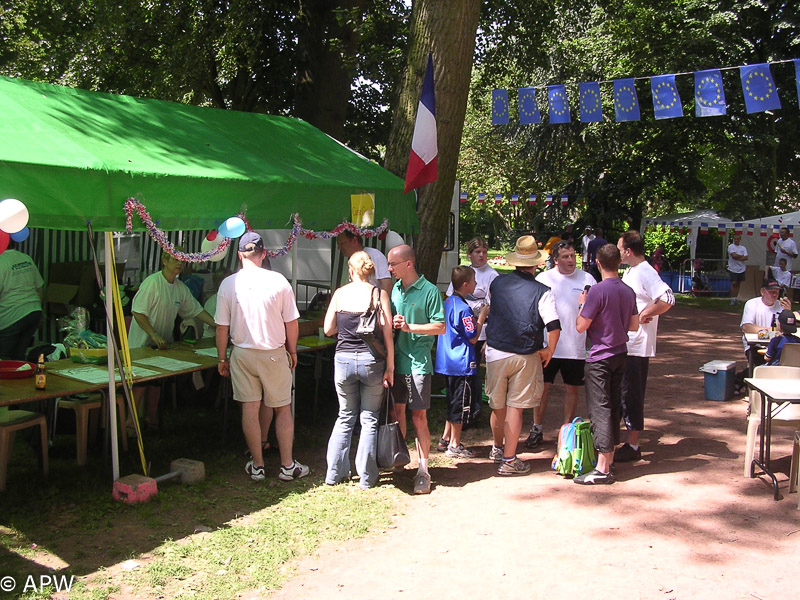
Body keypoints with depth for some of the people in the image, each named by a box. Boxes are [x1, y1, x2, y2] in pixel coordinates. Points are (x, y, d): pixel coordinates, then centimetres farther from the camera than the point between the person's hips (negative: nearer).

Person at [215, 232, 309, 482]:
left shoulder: (228, 284, -6)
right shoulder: (278, 281, -9)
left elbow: (222, 327, -3)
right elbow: (291, 323, -5)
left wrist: (222, 358, 9)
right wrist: (292, 351, 9)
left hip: (242, 354, 1)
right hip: (274, 353, -1)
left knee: (250, 409, 9)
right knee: (283, 409, 11)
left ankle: (257, 466, 18)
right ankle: (287, 466, 17)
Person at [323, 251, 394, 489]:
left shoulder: (340, 293, 1)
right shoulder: (378, 294, -5)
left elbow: (328, 329, 4)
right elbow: (387, 333, -8)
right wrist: (390, 367, -4)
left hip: (344, 359, 2)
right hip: (371, 361, -2)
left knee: (345, 417, 17)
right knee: (370, 419, 9)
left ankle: (335, 472, 20)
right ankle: (367, 477, 13)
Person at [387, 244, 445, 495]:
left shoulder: (429, 291, -9)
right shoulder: (395, 289, 11)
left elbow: (440, 327, -11)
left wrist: (409, 327, -17)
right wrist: (392, 323, 0)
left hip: (417, 362, -6)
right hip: (396, 360, 6)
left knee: (419, 416, -3)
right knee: (397, 411, 13)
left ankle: (423, 470, 6)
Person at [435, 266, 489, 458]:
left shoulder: (447, 303, 8)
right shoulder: (463, 308, -20)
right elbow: (473, 338, -17)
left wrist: (476, 316, 12)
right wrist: (481, 317, -9)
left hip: (448, 361, 9)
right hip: (462, 363, -9)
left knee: (453, 401, 20)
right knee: (460, 404, 0)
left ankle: (446, 438, 28)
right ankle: (455, 446, 8)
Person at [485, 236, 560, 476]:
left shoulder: (497, 283, 0)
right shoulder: (542, 292, -12)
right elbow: (554, 327, -17)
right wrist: (549, 351, -3)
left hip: (495, 353, 3)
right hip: (526, 357, -3)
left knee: (497, 405, 17)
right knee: (515, 407, 2)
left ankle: (498, 449, 39)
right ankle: (509, 460, 5)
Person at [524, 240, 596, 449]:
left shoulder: (587, 279, 4)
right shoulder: (543, 278, 4)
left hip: (576, 347, 0)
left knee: (572, 388, 9)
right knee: (542, 387, 4)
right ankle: (537, 429, 18)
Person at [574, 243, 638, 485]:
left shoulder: (598, 291, -17)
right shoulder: (628, 291, 6)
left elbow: (580, 326, -14)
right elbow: (634, 325, 14)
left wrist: (582, 305, 2)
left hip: (600, 358, -7)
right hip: (620, 355, 7)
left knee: (600, 410, -5)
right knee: (614, 408, 14)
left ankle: (602, 470, -4)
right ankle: (610, 460, 23)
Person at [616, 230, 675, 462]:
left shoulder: (646, 273, -17)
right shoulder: (630, 272, 13)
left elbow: (667, 300, -30)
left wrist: (643, 315, -20)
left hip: (637, 347, -10)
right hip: (623, 345, 10)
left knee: (631, 396, -1)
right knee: (621, 394, 17)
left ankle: (632, 446, 9)